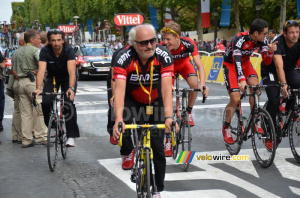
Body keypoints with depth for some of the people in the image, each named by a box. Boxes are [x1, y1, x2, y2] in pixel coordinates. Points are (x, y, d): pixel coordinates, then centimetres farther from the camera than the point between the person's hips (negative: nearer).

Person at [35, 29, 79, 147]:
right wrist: (38, 88, -48)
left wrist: (71, 88, -55)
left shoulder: (69, 50, -29)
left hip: (67, 79, -2)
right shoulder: (45, 51, -23)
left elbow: (72, 71, -39)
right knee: (45, 103, -18)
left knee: (68, 104, -20)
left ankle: (71, 136, -14)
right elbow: (41, 71, -33)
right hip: (52, 78, 2)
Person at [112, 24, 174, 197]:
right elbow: (119, 89, -39)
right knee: (124, 122, -30)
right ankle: (128, 152, 2)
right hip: (133, 101, 0)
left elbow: (166, 87, -36)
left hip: (156, 103, 0)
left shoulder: (164, 55, -28)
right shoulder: (124, 58, -29)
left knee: (158, 147, -3)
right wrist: (118, 120, -53)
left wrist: (169, 117, -50)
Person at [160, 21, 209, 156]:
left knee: (194, 84, -29)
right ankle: (168, 139, -7)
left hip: (184, 64, 0)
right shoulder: (162, 47, -35)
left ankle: (188, 111, 3)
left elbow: (199, 65, -37)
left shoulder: (188, 43, -35)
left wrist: (202, 84, -53)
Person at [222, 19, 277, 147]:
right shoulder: (239, 40, -33)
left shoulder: (262, 40, -15)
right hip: (230, 65, -5)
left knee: (255, 86, -23)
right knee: (235, 99, -14)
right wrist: (242, 80, -58)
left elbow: (266, 62, -12)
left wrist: (270, 51, -34)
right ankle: (226, 127, 9)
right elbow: (237, 61, -45)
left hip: (245, 63, 5)